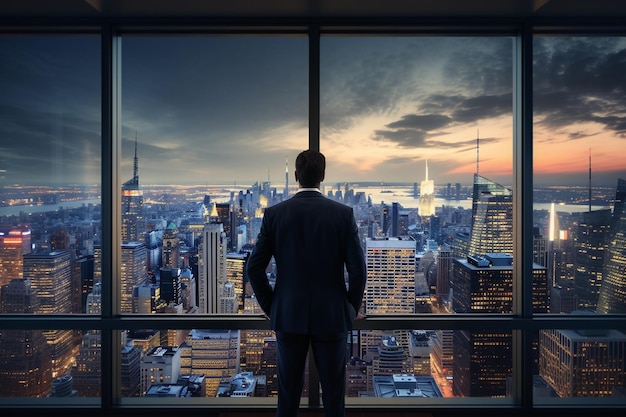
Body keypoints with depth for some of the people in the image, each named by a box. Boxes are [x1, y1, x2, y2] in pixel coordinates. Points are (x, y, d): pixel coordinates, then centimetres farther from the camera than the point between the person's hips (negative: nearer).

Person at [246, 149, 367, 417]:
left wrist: (270, 306, 8)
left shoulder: (274, 213, -6)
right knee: (333, 391, 13)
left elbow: (254, 268, -5)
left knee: (289, 390, 14)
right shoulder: (344, 213, -8)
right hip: (332, 315, -1)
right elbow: (357, 269, -10)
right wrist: (352, 307, 6)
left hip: (288, 315, 1)